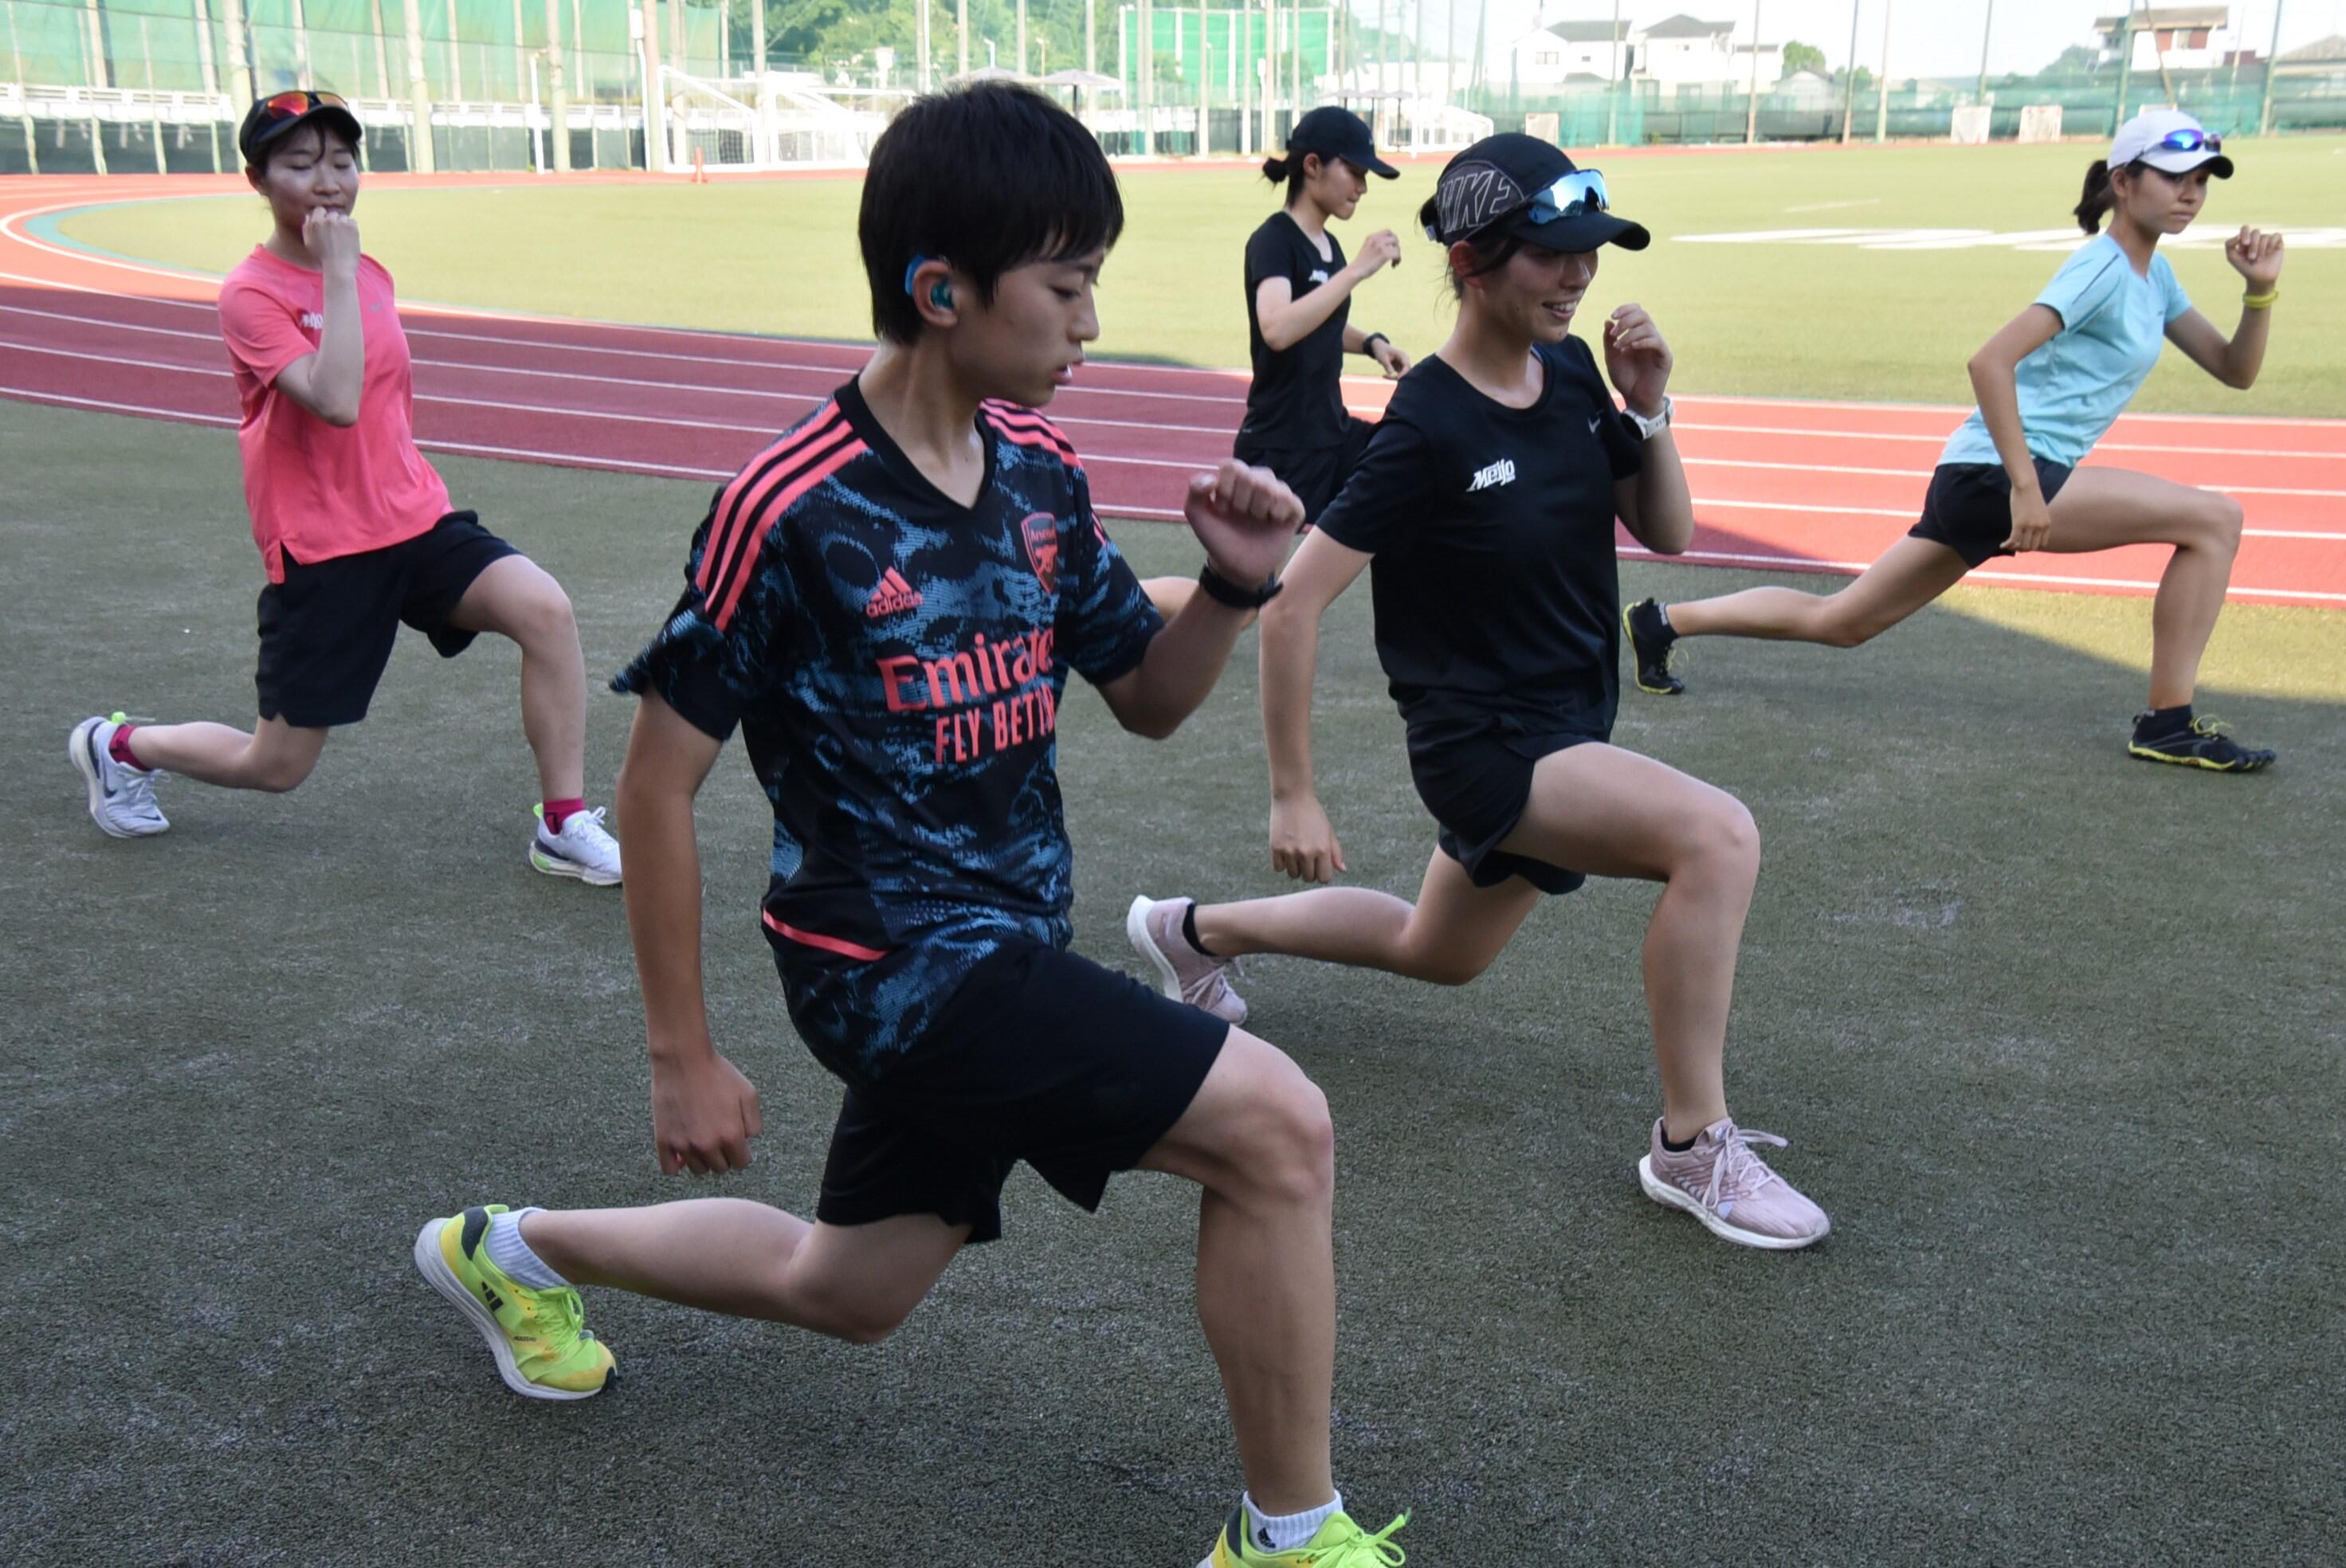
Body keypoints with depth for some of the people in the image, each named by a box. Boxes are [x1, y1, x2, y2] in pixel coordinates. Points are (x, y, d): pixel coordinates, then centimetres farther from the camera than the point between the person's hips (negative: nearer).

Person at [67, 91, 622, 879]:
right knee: (278, 765, 6)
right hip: (322, 552, -5)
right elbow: (336, 401, -29)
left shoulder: (370, 274, 8)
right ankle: (117, 745, 38)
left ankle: (563, 827, -12)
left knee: (546, 609, -23)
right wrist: (336, 268, -25)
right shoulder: (251, 293, -14)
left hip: (415, 518, 5)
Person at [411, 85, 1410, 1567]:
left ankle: (517, 1250, 46)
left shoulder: (1040, 466, 1)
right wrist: (686, 1057, -9)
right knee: (1276, 1124, -19)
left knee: (846, 1291, 25)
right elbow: (657, 785, -13)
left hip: (1005, 944, 8)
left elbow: (1150, 700, 10)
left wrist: (1235, 583, -10)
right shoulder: (793, 508, -20)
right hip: (894, 958, -8)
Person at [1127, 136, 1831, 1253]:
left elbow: (1667, 533, 7)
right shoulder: (1428, 429, -22)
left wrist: (1647, 409, -11)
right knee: (1718, 835, -28)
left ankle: (1196, 931, 45)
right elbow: (1293, 603, -20)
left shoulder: (1570, 371, 0)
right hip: (1482, 741, -9)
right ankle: (1693, 1147, -13)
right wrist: (1293, 795, -17)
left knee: (1439, 954, 27)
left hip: (1566, 729, 9)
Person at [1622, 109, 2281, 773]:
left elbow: (2236, 370, 20)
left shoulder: (2151, 276, 17)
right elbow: (1991, 361, -22)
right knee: (2214, 517, -14)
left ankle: (1664, 620, 21)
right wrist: (2025, 487, -26)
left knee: (1838, 621, 13)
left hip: (1974, 483, 9)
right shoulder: (2103, 268, -11)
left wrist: (2262, 290, 2)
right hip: (1996, 474, -9)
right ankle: (2169, 724, -7)